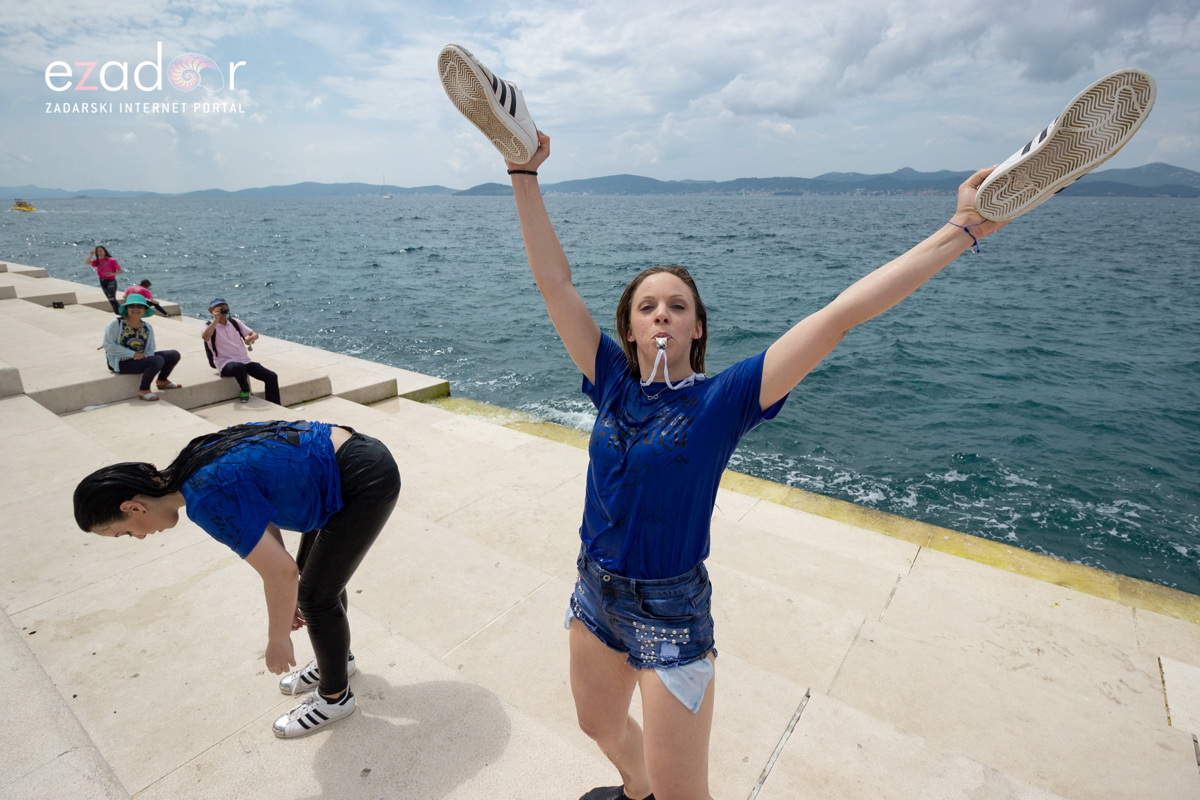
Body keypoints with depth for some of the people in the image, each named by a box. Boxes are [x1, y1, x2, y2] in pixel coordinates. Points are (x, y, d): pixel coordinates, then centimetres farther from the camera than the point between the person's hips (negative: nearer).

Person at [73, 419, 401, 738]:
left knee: (315, 595, 5)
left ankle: (335, 695, 28)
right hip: (354, 456, 9)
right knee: (313, 570, 23)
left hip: (367, 482, -9)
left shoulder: (207, 499, -21)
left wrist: (278, 641, -3)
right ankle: (337, 655, 46)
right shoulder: (199, 464, 6)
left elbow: (282, 571, -21)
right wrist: (283, 597, 19)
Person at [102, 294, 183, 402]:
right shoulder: (115, 323, -10)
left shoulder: (147, 327, 7)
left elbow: (151, 349, 7)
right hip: (121, 362, -7)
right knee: (158, 360, -31)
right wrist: (133, 354, -21)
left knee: (174, 355, 0)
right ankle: (144, 390, -15)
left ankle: (162, 380, 22)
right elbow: (108, 345, -15)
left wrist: (145, 356, -16)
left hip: (141, 359, 7)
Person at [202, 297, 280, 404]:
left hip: (244, 360, 5)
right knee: (239, 367, -41)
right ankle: (245, 391, -11)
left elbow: (254, 334, 11)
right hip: (226, 364, -5)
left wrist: (252, 337, -13)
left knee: (271, 376, -13)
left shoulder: (234, 322, 12)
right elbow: (205, 337, -26)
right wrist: (216, 320, -23)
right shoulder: (210, 327, -1)